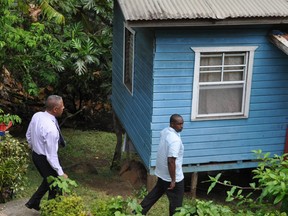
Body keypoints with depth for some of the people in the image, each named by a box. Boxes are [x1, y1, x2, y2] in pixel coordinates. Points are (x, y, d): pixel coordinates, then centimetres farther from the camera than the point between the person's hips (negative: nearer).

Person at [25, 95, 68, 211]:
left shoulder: (37, 115, -11)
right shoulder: (51, 129, -34)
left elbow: (28, 135, 6)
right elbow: (51, 155, -27)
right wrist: (61, 173, -19)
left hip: (35, 155, 8)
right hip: (45, 160, -8)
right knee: (55, 185, 15)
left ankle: (33, 202, 38)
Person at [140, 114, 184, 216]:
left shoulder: (164, 131, 0)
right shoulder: (175, 140, -29)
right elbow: (171, 161, -30)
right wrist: (173, 180, -23)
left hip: (161, 172, 9)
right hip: (172, 176, -9)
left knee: (156, 192, 28)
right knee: (176, 202, 9)